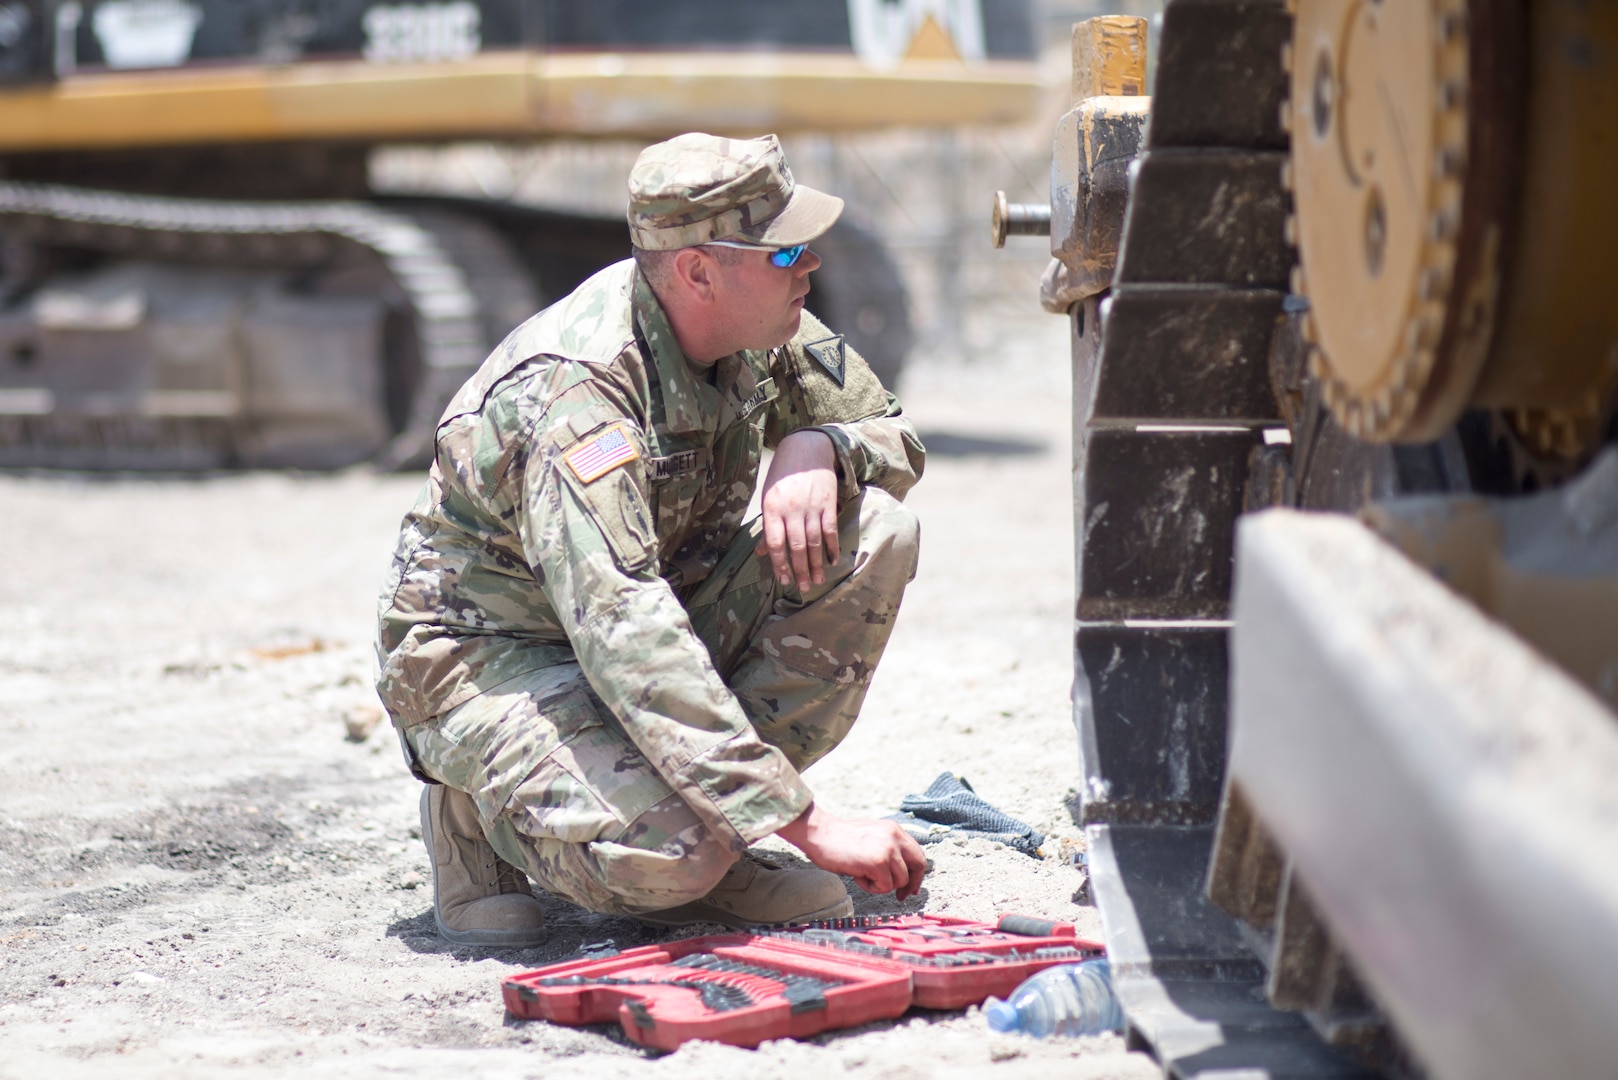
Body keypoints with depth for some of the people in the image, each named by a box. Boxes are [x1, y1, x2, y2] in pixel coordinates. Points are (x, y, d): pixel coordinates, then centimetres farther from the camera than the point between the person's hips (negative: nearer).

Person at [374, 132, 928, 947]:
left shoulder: (752, 327, -7)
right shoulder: (576, 389, -31)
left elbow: (892, 436, 8)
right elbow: (624, 636, -40)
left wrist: (816, 448, -20)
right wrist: (807, 825, -43)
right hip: (487, 654, -8)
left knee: (875, 533, -13)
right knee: (674, 852, -35)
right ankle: (482, 807, -1)